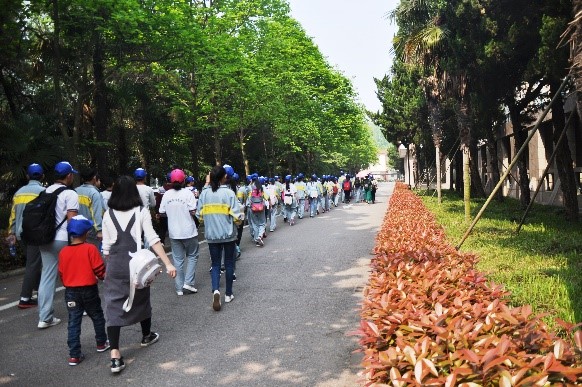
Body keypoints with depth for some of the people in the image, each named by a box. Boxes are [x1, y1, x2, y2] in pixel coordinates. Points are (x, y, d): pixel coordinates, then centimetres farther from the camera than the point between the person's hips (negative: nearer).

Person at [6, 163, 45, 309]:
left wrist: (11, 233, 15)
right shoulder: (43, 191, -7)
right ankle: (25, 299, -3)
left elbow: (13, 214, 11)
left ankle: (40, 288, 30)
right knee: (33, 264, -3)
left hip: (21, 233, 7)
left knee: (33, 262, 20)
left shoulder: (19, 192, 12)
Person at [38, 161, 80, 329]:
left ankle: (45, 317, 4)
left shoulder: (46, 192, 12)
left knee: (47, 276, 6)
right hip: (63, 240, -6)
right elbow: (71, 220, -16)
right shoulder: (70, 194, -10)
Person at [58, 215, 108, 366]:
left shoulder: (63, 251, -2)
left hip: (70, 291, 3)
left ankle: (74, 355, 5)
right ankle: (101, 343, 32)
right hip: (89, 290, -3)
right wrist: (104, 277, 8)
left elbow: (61, 273, 7)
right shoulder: (90, 248, -15)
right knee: (97, 316, 18)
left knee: (74, 322, 5)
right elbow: (99, 269, -12)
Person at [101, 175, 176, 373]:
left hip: (115, 265, 1)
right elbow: (152, 239, -12)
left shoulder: (108, 215, 3)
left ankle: (114, 355, -9)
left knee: (113, 304, 0)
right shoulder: (141, 212, -3)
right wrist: (168, 263, -13)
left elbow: (106, 247, 7)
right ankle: (147, 336, 41)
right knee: (141, 298, 20)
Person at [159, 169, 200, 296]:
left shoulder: (166, 194, -1)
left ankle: (179, 288, 14)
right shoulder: (187, 193, -11)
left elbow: (162, 212, 4)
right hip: (188, 231, -3)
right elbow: (193, 212, -16)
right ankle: (188, 283, 3)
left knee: (178, 259, 10)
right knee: (192, 256, 13)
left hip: (174, 232, 3)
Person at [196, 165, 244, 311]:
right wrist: (241, 214, 8)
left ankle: (215, 290, -12)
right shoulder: (229, 193, -12)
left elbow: (199, 215, 6)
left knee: (215, 264, 11)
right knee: (229, 263, 13)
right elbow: (237, 217, -14)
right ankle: (228, 293, 22)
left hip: (211, 235, 2)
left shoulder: (204, 193, -2)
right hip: (228, 234, -2)